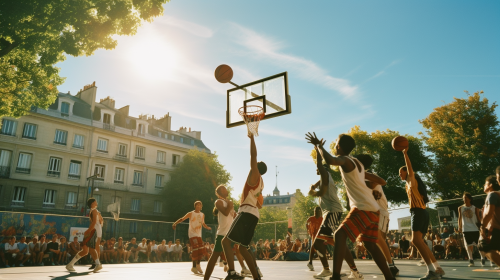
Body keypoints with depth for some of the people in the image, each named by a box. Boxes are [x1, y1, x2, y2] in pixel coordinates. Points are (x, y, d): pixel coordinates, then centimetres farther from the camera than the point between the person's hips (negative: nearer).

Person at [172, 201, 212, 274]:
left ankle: (197, 265, 22)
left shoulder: (202, 215, 10)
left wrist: (208, 227, 4)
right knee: (195, 251, -12)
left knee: (201, 251, 5)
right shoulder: (191, 214, -5)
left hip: (199, 235, 6)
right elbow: (182, 219, -7)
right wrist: (175, 223, -22)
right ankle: (194, 267, 0)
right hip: (192, 234, -6)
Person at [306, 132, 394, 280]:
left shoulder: (345, 160, -7)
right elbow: (382, 182, 26)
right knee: (370, 244, 19)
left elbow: (329, 160, -32)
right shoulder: (357, 164, 20)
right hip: (372, 208, 9)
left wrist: (318, 145, -15)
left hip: (363, 208, -9)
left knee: (340, 235, -12)